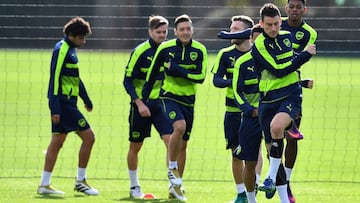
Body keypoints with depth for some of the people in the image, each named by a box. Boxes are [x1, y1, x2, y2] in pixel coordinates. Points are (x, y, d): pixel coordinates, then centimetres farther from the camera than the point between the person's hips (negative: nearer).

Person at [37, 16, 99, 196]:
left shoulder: (70, 50, 16)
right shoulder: (61, 50, -14)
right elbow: (55, 79, -18)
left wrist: (86, 100, 31)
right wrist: (55, 109, -22)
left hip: (68, 103, 10)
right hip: (63, 103, -10)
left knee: (57, 142, 9)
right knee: (88, 137, -7)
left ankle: (44, 185, 10)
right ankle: (80, 181, 0)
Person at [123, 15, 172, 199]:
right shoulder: (140, 52, -11)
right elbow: (128, 81, -10)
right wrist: (139, 103, -19)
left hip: (161, 104, 3)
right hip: (141, 104, -3)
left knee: (171, 140, -14)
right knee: (135, 147, 6)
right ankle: (134, 186, 22)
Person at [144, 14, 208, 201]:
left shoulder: (199, 50, -4)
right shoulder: (165, 48, -6)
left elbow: (201, 76, -12)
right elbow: (152, 72, 5)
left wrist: (178, 71, -20)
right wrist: (144, 96, 8)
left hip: (188, 100, 3)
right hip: (170, 96, -3)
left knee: (183, 144, 8)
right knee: (179, 126, -30)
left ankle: (176, 186, 20)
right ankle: (172, 169, -11)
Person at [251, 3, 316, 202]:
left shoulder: (287, 36, 7)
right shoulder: (259, 45, -9)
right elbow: (279, 70, -17)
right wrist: (305, 55, -12)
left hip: (290, 95, 1)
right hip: (268, 100, -1)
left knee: (276, 126, -30)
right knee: (272, 147, 2)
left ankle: (271, 178, -21)